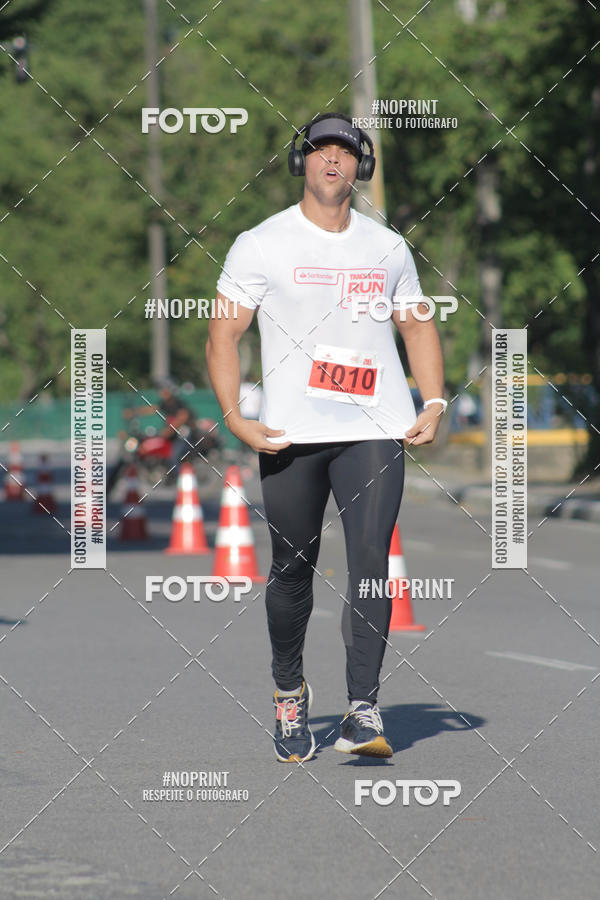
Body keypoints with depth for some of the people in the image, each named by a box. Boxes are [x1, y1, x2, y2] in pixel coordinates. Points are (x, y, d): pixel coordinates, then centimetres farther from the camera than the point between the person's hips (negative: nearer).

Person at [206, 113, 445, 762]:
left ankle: (363, 709, -14)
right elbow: (223, 335, 2)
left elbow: (417, 325, 22)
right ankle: (288, 691, 27)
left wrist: (433, 403, 8)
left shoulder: (388, 248, 12)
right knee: (292, 567, 5)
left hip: (376, 433, 1)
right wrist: (235, 417, -10)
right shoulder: (261, 245, 3)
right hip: (289, 438, -1)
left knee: (370, 562, -12)